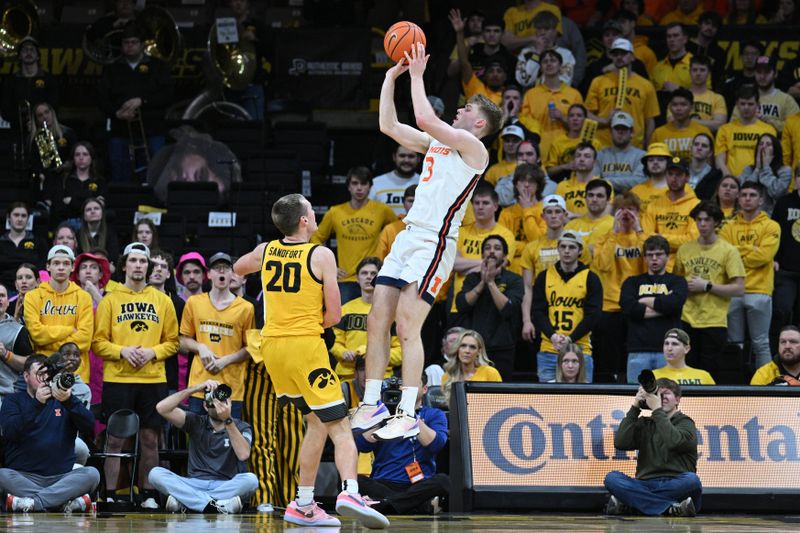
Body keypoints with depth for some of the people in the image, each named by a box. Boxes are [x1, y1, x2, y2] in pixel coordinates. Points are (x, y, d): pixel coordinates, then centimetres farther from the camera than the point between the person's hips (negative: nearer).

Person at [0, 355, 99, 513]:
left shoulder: (63, 399, 16)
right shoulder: (13, 400, 12)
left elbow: (89, 426, -1)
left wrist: (69, 401, -19)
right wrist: (37, 404, -19)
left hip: (61, 477, 2)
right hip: (24, 477, -2)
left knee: (92, 474, -25)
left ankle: (34, 501, -33)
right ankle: (65, 502, -36)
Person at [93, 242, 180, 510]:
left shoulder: (162, 300, 10)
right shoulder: (110, 300, 6)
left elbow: (172, 341, 10)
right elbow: (98, 342, 2)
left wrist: (152, 352, -8)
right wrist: (122, 351, -13)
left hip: (153, 379, 1)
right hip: (117, 379, -1)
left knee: (150, 439, 3)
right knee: (116, 440, -2)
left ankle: (148, 495, 9)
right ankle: (111, 495, 2)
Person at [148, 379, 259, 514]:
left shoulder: (241, 427, 5)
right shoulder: (196, 423, 9)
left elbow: (243, 454, -16)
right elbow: (162, 408, -5)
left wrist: (228, 420, -23)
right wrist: (195, 388, -10)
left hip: (227, 486, -1)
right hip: (194, 485, 1)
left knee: (251, 479, -33)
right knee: (155, 474, -23)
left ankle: (181, 501, -30)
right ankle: (218, 505, -36)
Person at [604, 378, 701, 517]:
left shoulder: (685, 423, 11)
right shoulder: (644, 424, 20)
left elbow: (674, 442, -13)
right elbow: (620, 443, 2)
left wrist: (657, 410, -6)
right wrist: (634, 408, 4)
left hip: (676, 486, -2)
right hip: (645, 485, 2)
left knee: (691, 479, -36)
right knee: (612, 478, -25)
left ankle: (624, 501, -28)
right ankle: (671, 508, -34)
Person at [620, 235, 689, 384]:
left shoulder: (677, 282, 13)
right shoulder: (632, 282, 17)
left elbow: (675, 303, -9)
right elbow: (628, 307, -3)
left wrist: (644, 301, 2)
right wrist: (662, 305, -3)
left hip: (668, 351, -1)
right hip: (638, 351, 1)